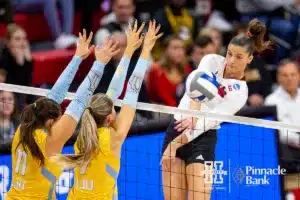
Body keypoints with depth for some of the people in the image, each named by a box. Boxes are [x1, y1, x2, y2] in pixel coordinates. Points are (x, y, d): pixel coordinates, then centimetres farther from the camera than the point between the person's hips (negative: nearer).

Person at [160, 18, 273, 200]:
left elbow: (206, 123, -16)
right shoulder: (212, 61, 1)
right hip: (177, 127, 3)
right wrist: (193, 113, -39)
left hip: (203, 139, -3)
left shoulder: (240, 93, -8)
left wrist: (175, 144, -22)